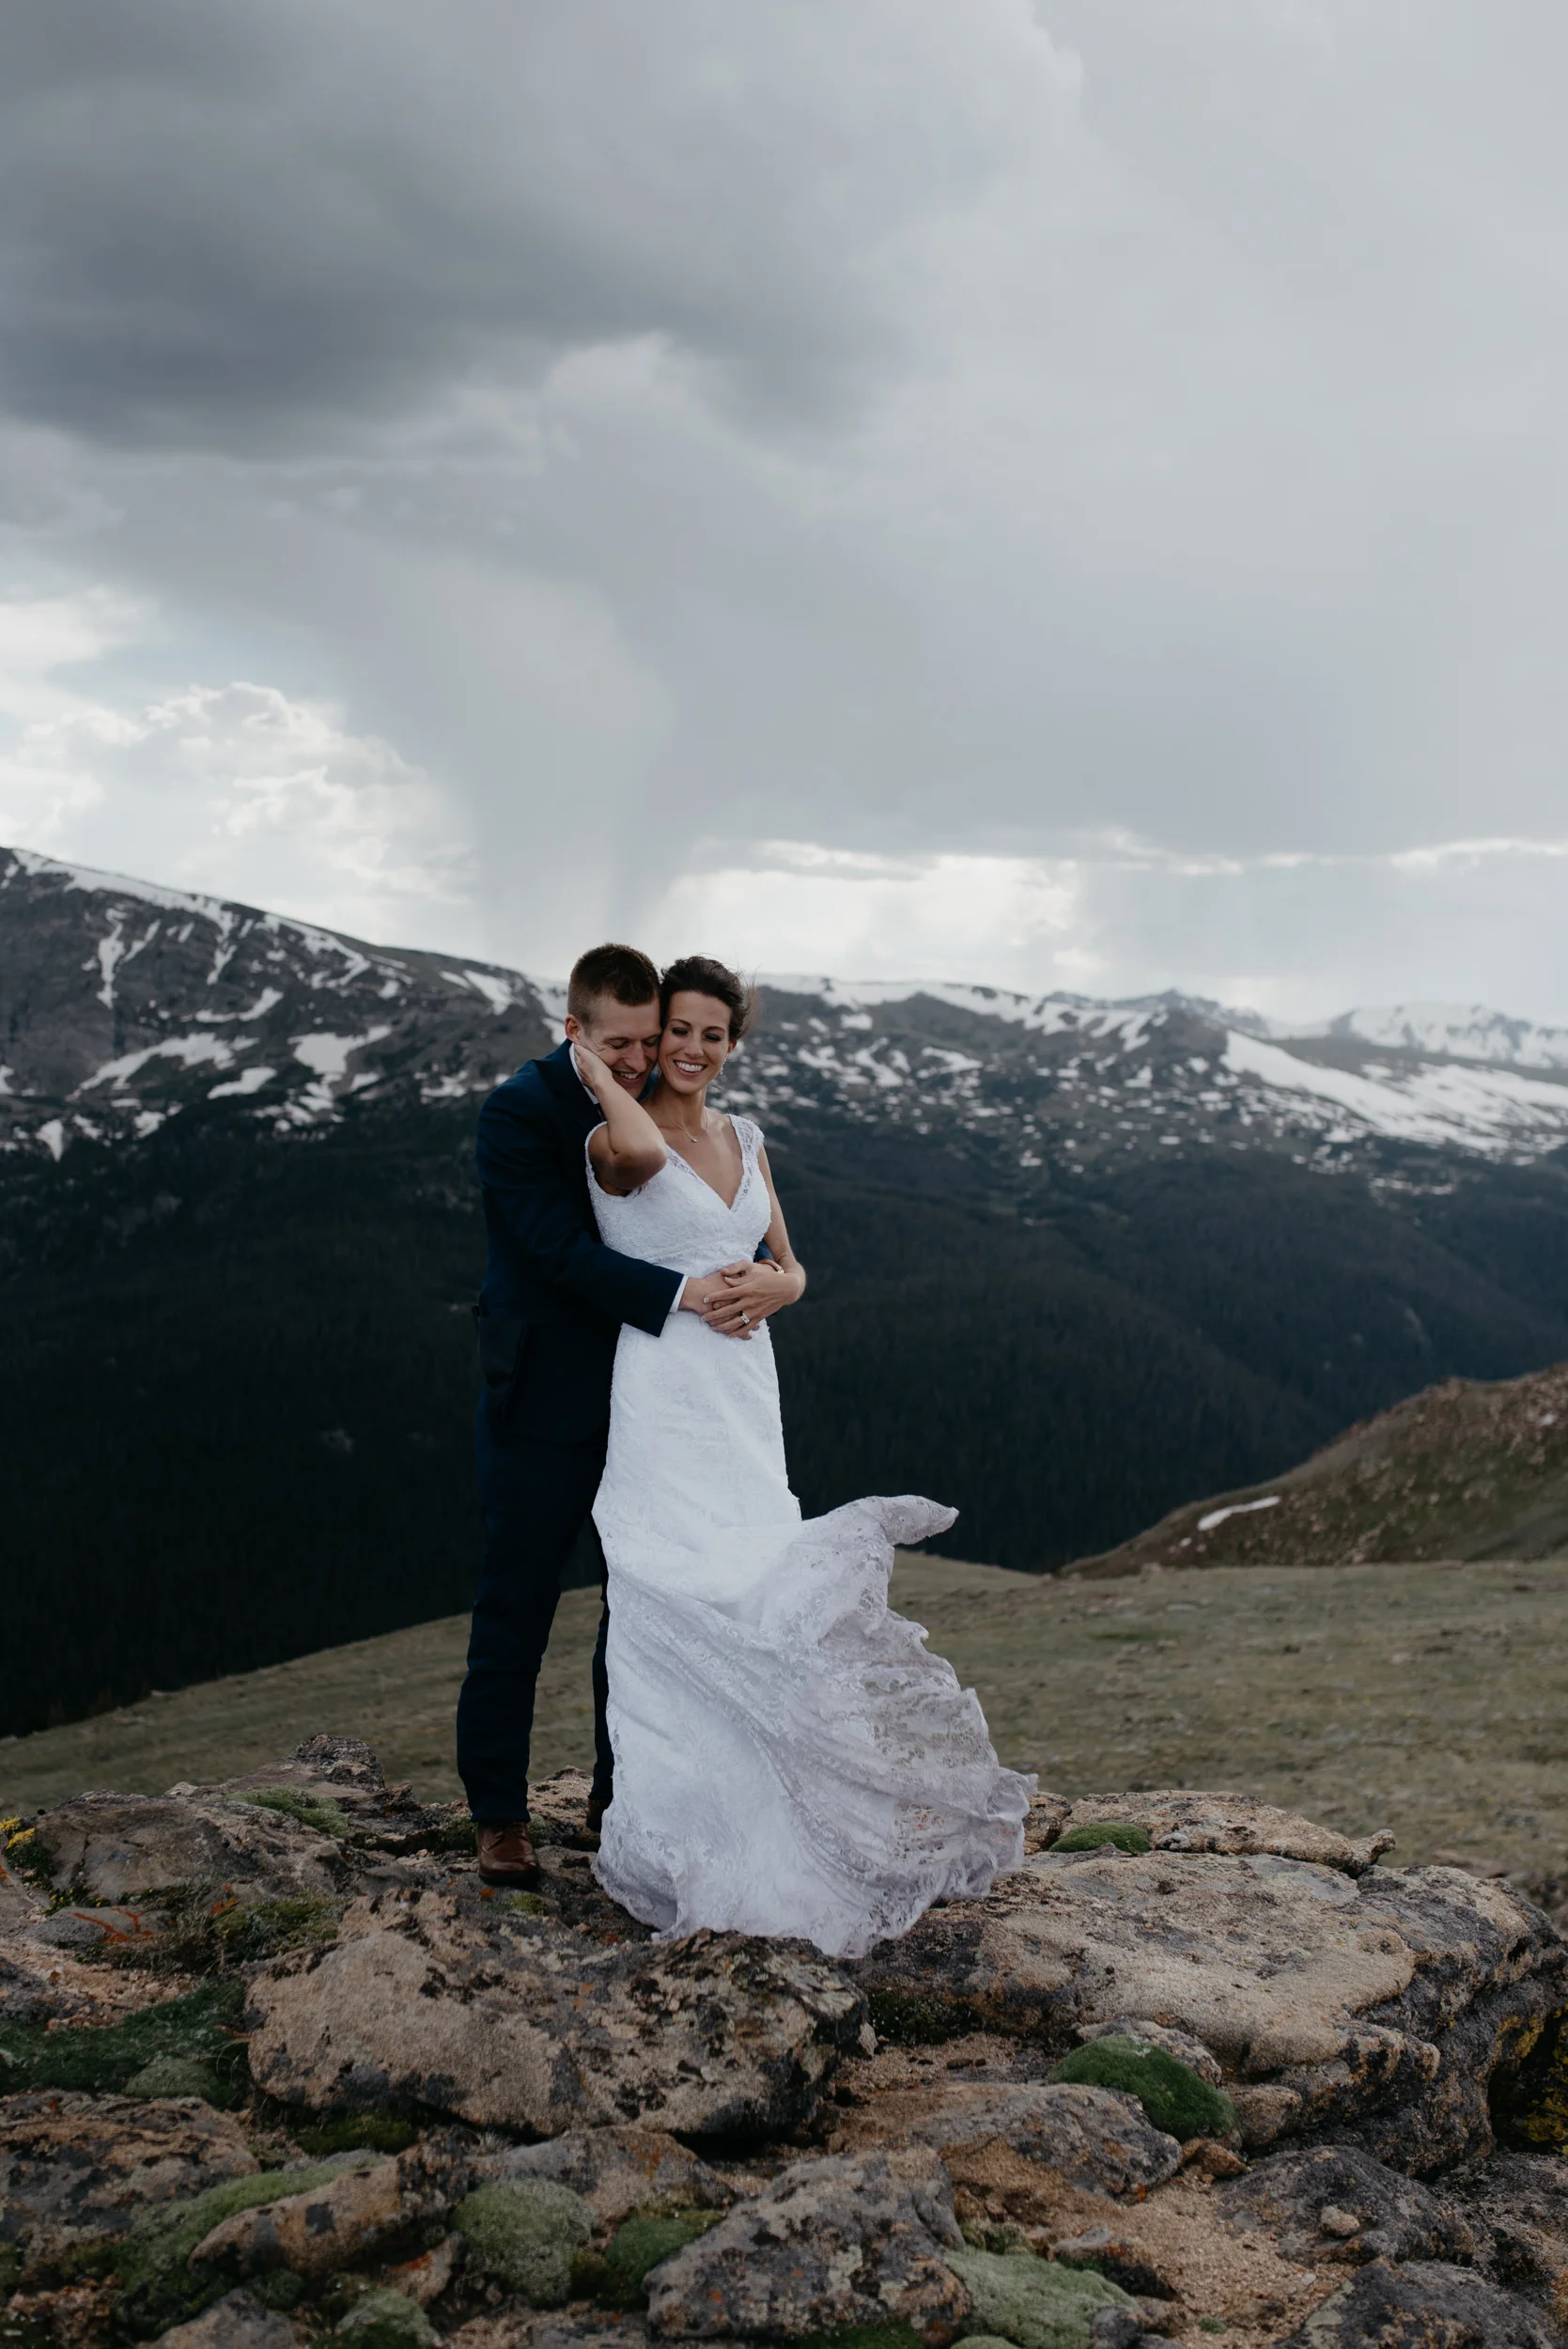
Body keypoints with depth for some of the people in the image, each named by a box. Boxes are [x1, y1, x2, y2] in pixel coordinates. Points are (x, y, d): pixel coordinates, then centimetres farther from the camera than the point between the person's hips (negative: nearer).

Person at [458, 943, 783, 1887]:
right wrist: (683, 1295, -29)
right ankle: (500, 1816, 15)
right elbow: (564, 1250, -21)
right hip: (545, 1402, -6)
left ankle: (622, 1792, 27)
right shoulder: (519, 1111, -13)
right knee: (517, 1610, 3)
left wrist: (754, 1278, -15)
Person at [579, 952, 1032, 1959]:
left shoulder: (745, 1138, 15)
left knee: (752, 1601, 5)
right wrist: (599, 1073, -15)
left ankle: (758, 1829, 17)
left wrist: (769, 1289, -4)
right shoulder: (614, 1138, -5)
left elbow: (790, 1267, 18)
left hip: (745, 1395, 6)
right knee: (678, 1605, -8)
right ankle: (682, 1845, 4)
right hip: (664, 1395, -6)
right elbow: (642, 1152, -32)